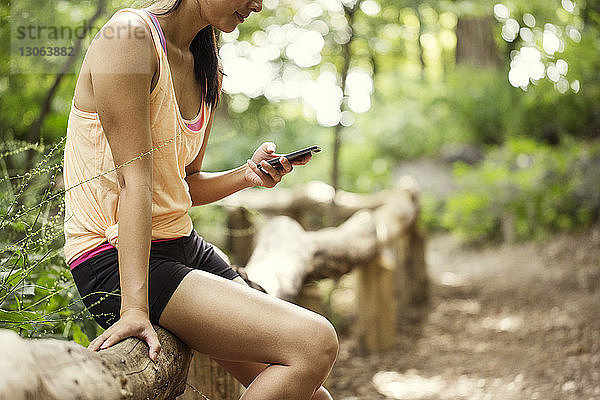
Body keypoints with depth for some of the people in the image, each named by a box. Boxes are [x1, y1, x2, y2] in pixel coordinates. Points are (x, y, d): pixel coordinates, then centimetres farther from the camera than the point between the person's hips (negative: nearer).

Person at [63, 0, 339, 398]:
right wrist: (134, 306, -25)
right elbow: (134, 177, -21)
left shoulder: (206, 71, 13)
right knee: (315, 343, -22)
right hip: (116, 262, -9)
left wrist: (246, 175, -2)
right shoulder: (130, 35, -14)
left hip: (186, 246, 9)